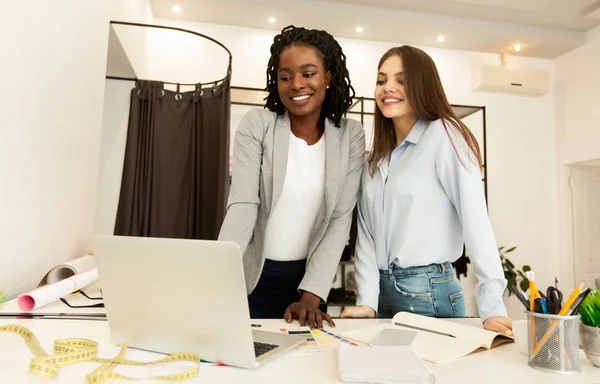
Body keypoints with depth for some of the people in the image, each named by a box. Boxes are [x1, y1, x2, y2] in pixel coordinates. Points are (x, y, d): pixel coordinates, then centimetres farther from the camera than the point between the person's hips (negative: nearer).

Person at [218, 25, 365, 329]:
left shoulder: (350, 135, -4)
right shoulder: (256, 125, -8)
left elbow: (340, 220, -7)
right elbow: (242, 205, -17)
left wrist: (311, 295, -16)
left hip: (311, 276, 2)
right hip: (254, 277, -1)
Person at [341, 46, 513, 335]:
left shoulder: (443, 135, -9)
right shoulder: (376, 157, 9)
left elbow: (474, 217, -19)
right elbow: (367, 231, 2)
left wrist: (492, 307, -26)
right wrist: (366, 300, -8)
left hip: (429, 292, -6)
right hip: (384, 290, 6)